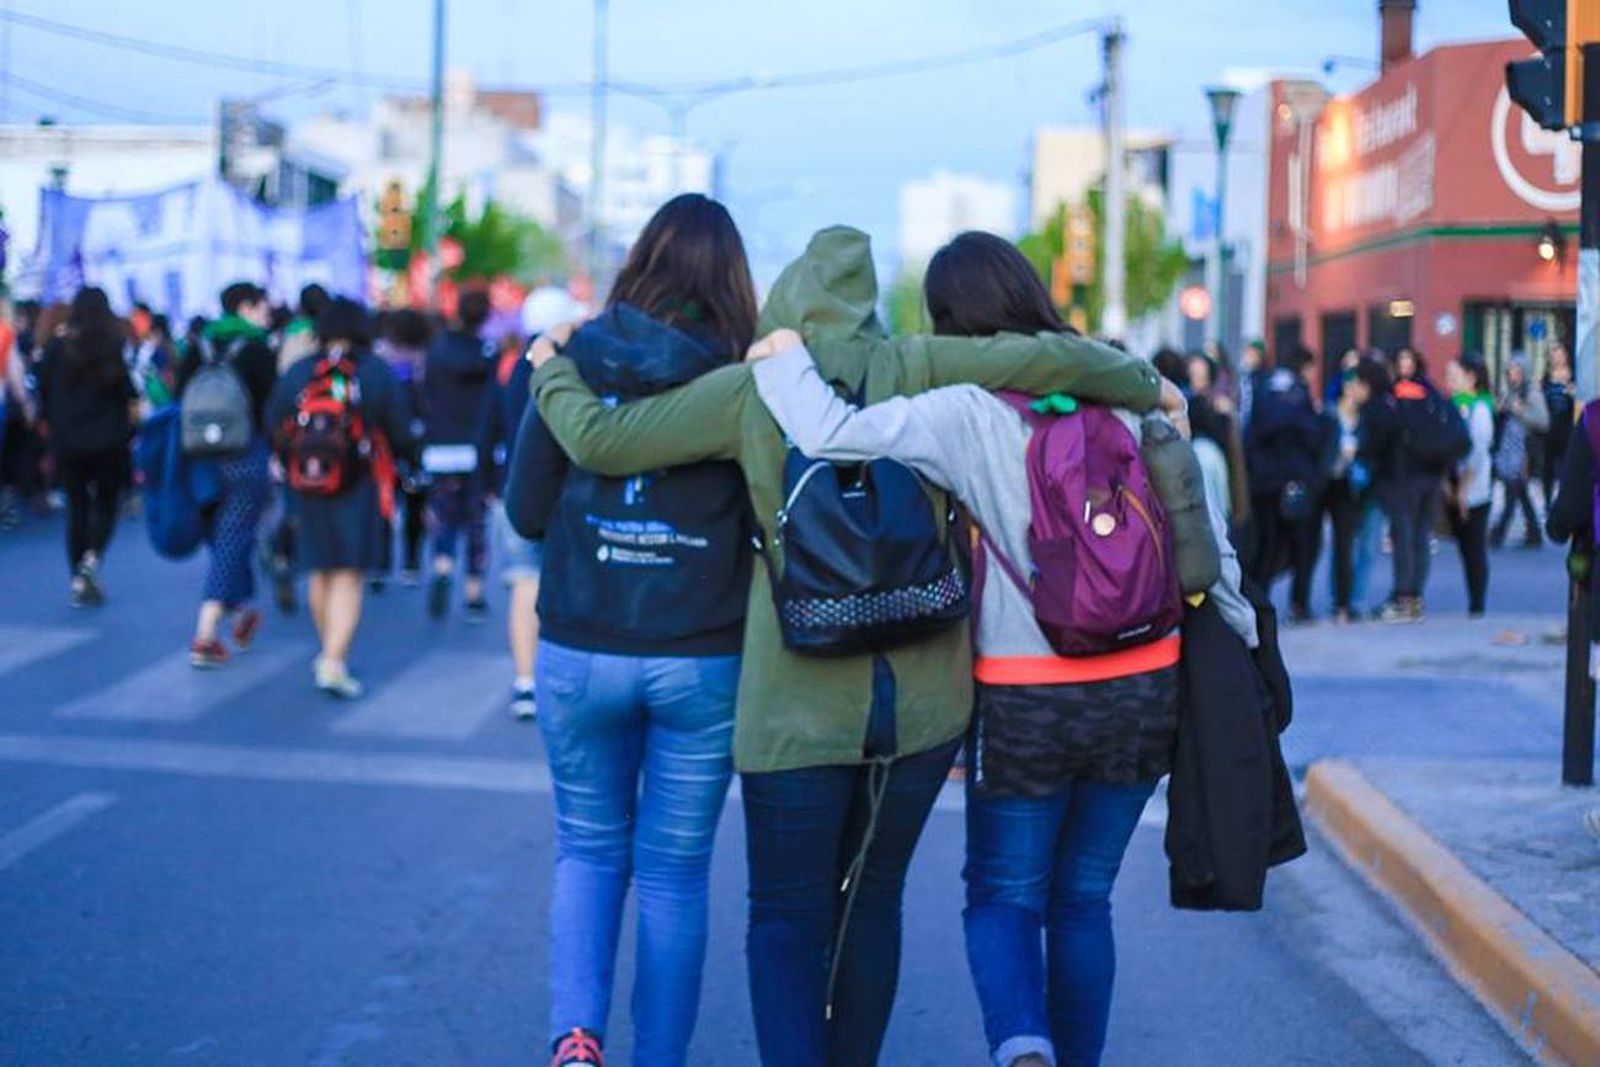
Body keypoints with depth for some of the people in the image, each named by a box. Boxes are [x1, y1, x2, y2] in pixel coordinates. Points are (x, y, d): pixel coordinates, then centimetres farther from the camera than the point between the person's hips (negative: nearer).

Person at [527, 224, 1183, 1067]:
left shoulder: (751, 389, -2)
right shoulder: (913, 371, 1)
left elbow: (599, 438, -3)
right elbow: (1049, 358, -5)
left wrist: (551, 372, 17)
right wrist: (1147, 387, 13)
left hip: (797, 709, -2)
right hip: (924, 702, 2)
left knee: (786, 921, 6)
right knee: (872, 902, 19)